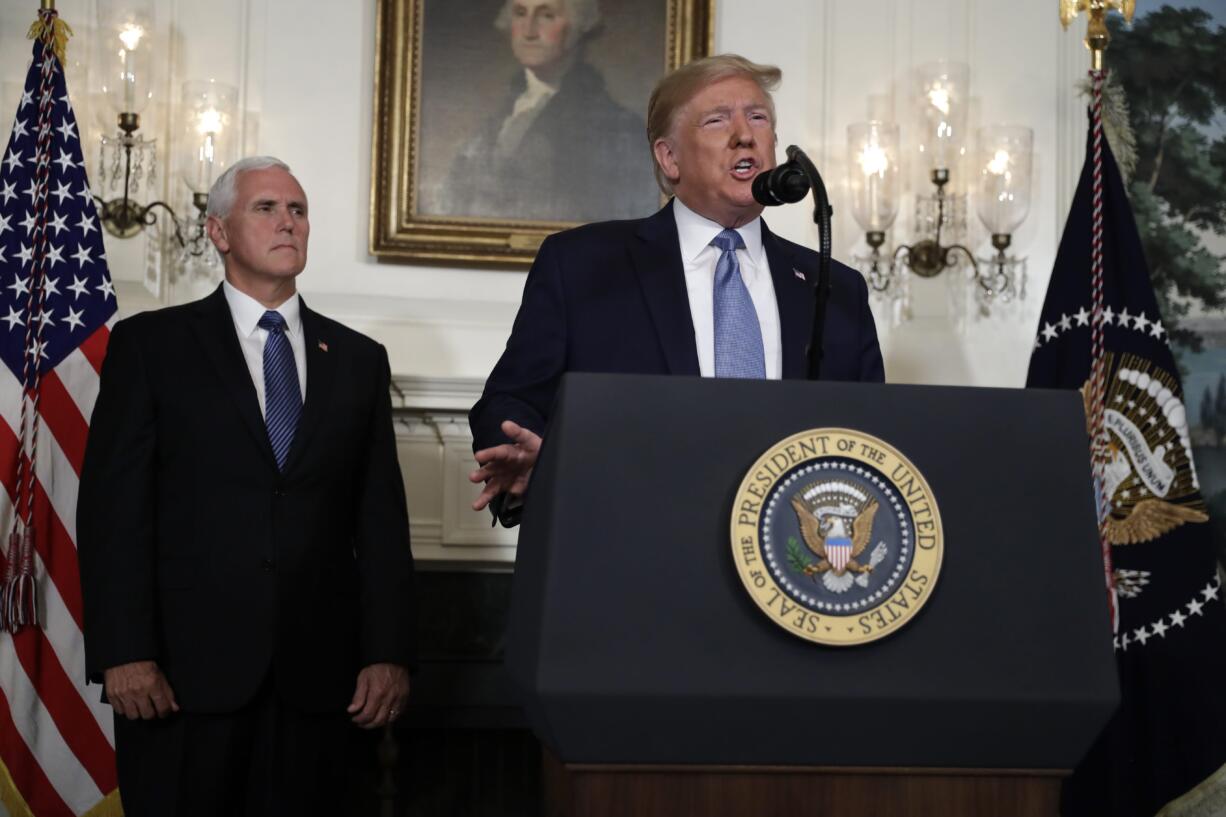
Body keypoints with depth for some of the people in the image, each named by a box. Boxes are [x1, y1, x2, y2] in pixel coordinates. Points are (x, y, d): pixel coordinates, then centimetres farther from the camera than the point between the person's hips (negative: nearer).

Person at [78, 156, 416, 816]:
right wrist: (124, 654, -11)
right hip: (186, 666, -2)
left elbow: (381, 516, 9)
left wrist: (388, 653, 2)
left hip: (316, 675, 3)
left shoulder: (358, 359, 13)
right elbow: (113, 506, -3)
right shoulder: (150, 344, 4)